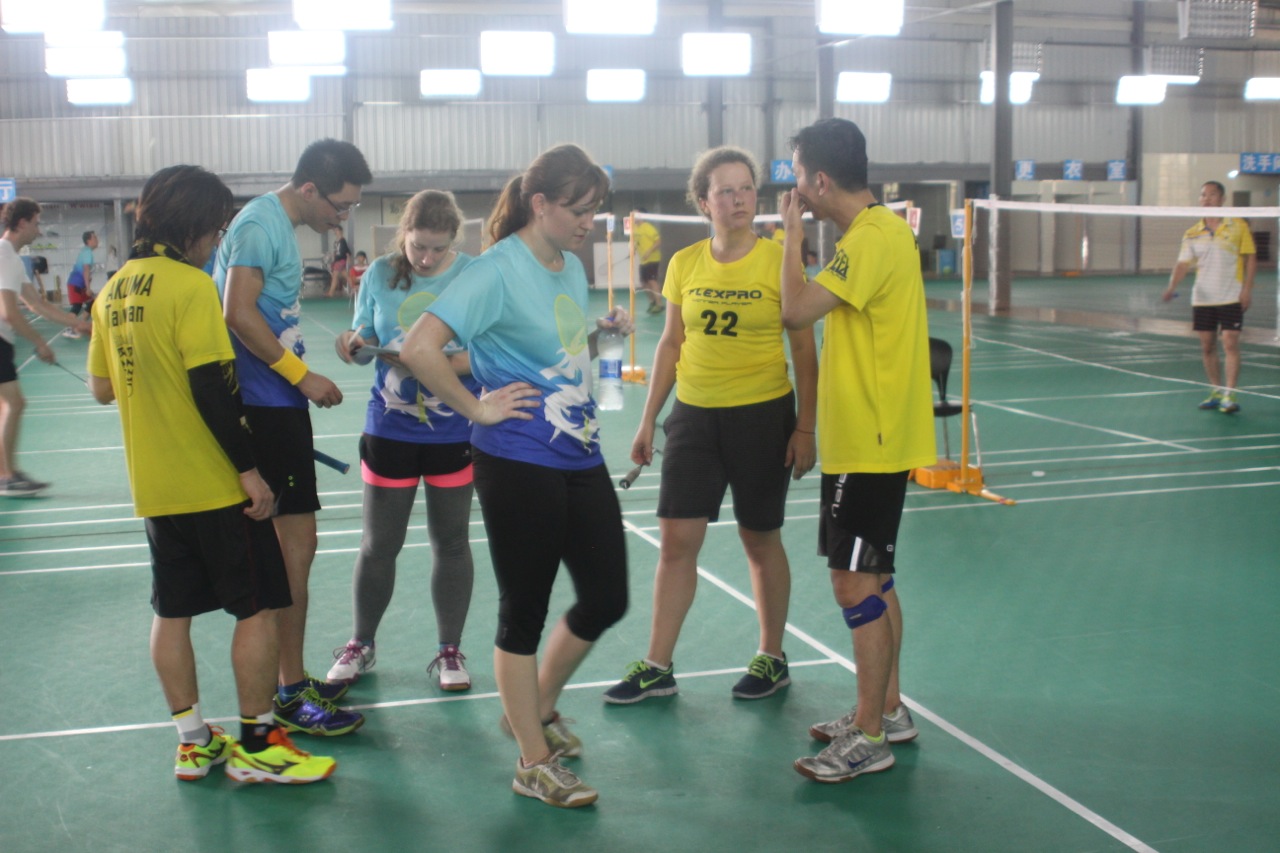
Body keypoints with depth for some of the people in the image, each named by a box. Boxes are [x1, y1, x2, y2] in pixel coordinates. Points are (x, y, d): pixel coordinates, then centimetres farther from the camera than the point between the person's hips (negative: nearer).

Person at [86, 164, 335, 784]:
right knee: (258, 606, 2)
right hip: (213, 484, -8)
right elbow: (212, 389, -20)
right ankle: (255, 744, 8)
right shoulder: (191, 286, -15)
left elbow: (101, 389, 14)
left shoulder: (114, 290, 8)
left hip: (153, 487, 8)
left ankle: (193, 743, 21)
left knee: (173, 610, 13)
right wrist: (248, 469, -17)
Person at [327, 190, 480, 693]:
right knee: (378, 544, 9)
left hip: (454, 431, -1)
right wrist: (354, 344, -18)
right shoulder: (381, 273, -2)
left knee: (450, 542, 10)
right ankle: (361, 645, 29)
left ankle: (449, 651, 25)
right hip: (390, 429, 1)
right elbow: (365, 338, 5)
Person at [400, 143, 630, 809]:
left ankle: (536, 709, 36)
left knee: (606, 599, 12)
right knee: (525, 611, 5)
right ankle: (534, 765, 19)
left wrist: (606, 333, 8)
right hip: (519, 465, -8)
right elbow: (420, 348, -23)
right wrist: (478, 408, -16)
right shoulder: (498, 271, -15)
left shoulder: (573, 268, 10)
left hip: (581, 457, 8)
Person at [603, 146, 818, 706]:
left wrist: (805, 429, -8)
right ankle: (657, 668, 10)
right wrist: (648, 421, 9)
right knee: (677, 540, 1)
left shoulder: (779, 260, -6)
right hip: (694, 414, 3)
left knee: (761, 542, 8)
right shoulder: (684, 264, 4)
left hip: (763, 415, -3)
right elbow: (671, 345, 11)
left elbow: (804, 350, -4)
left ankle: (772, 659, 25)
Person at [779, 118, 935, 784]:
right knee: (872, 581, 17)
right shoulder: (880, 228, 12)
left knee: (856, 583, -5)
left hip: (869, 446, -10)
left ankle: (870, 738, 4)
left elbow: (796, 310, -24)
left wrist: (793, 230, -13)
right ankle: (887, 710, 29)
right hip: (871, 437, 10)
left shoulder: (872, 239, -19)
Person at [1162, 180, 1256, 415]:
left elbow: (1250, 259, 1)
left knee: (1230, 343, -10)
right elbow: (1183, 263, 0)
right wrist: (1172, 286, -17)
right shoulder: (1192, 233, 6)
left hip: (1231, 297, -3)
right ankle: (1216, 391, 20)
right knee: (1207, 346, 7)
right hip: (1202, 298, 4)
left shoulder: (1238, 226, 0)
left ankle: (1230, 394, -10)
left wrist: (1247, 289, -8)